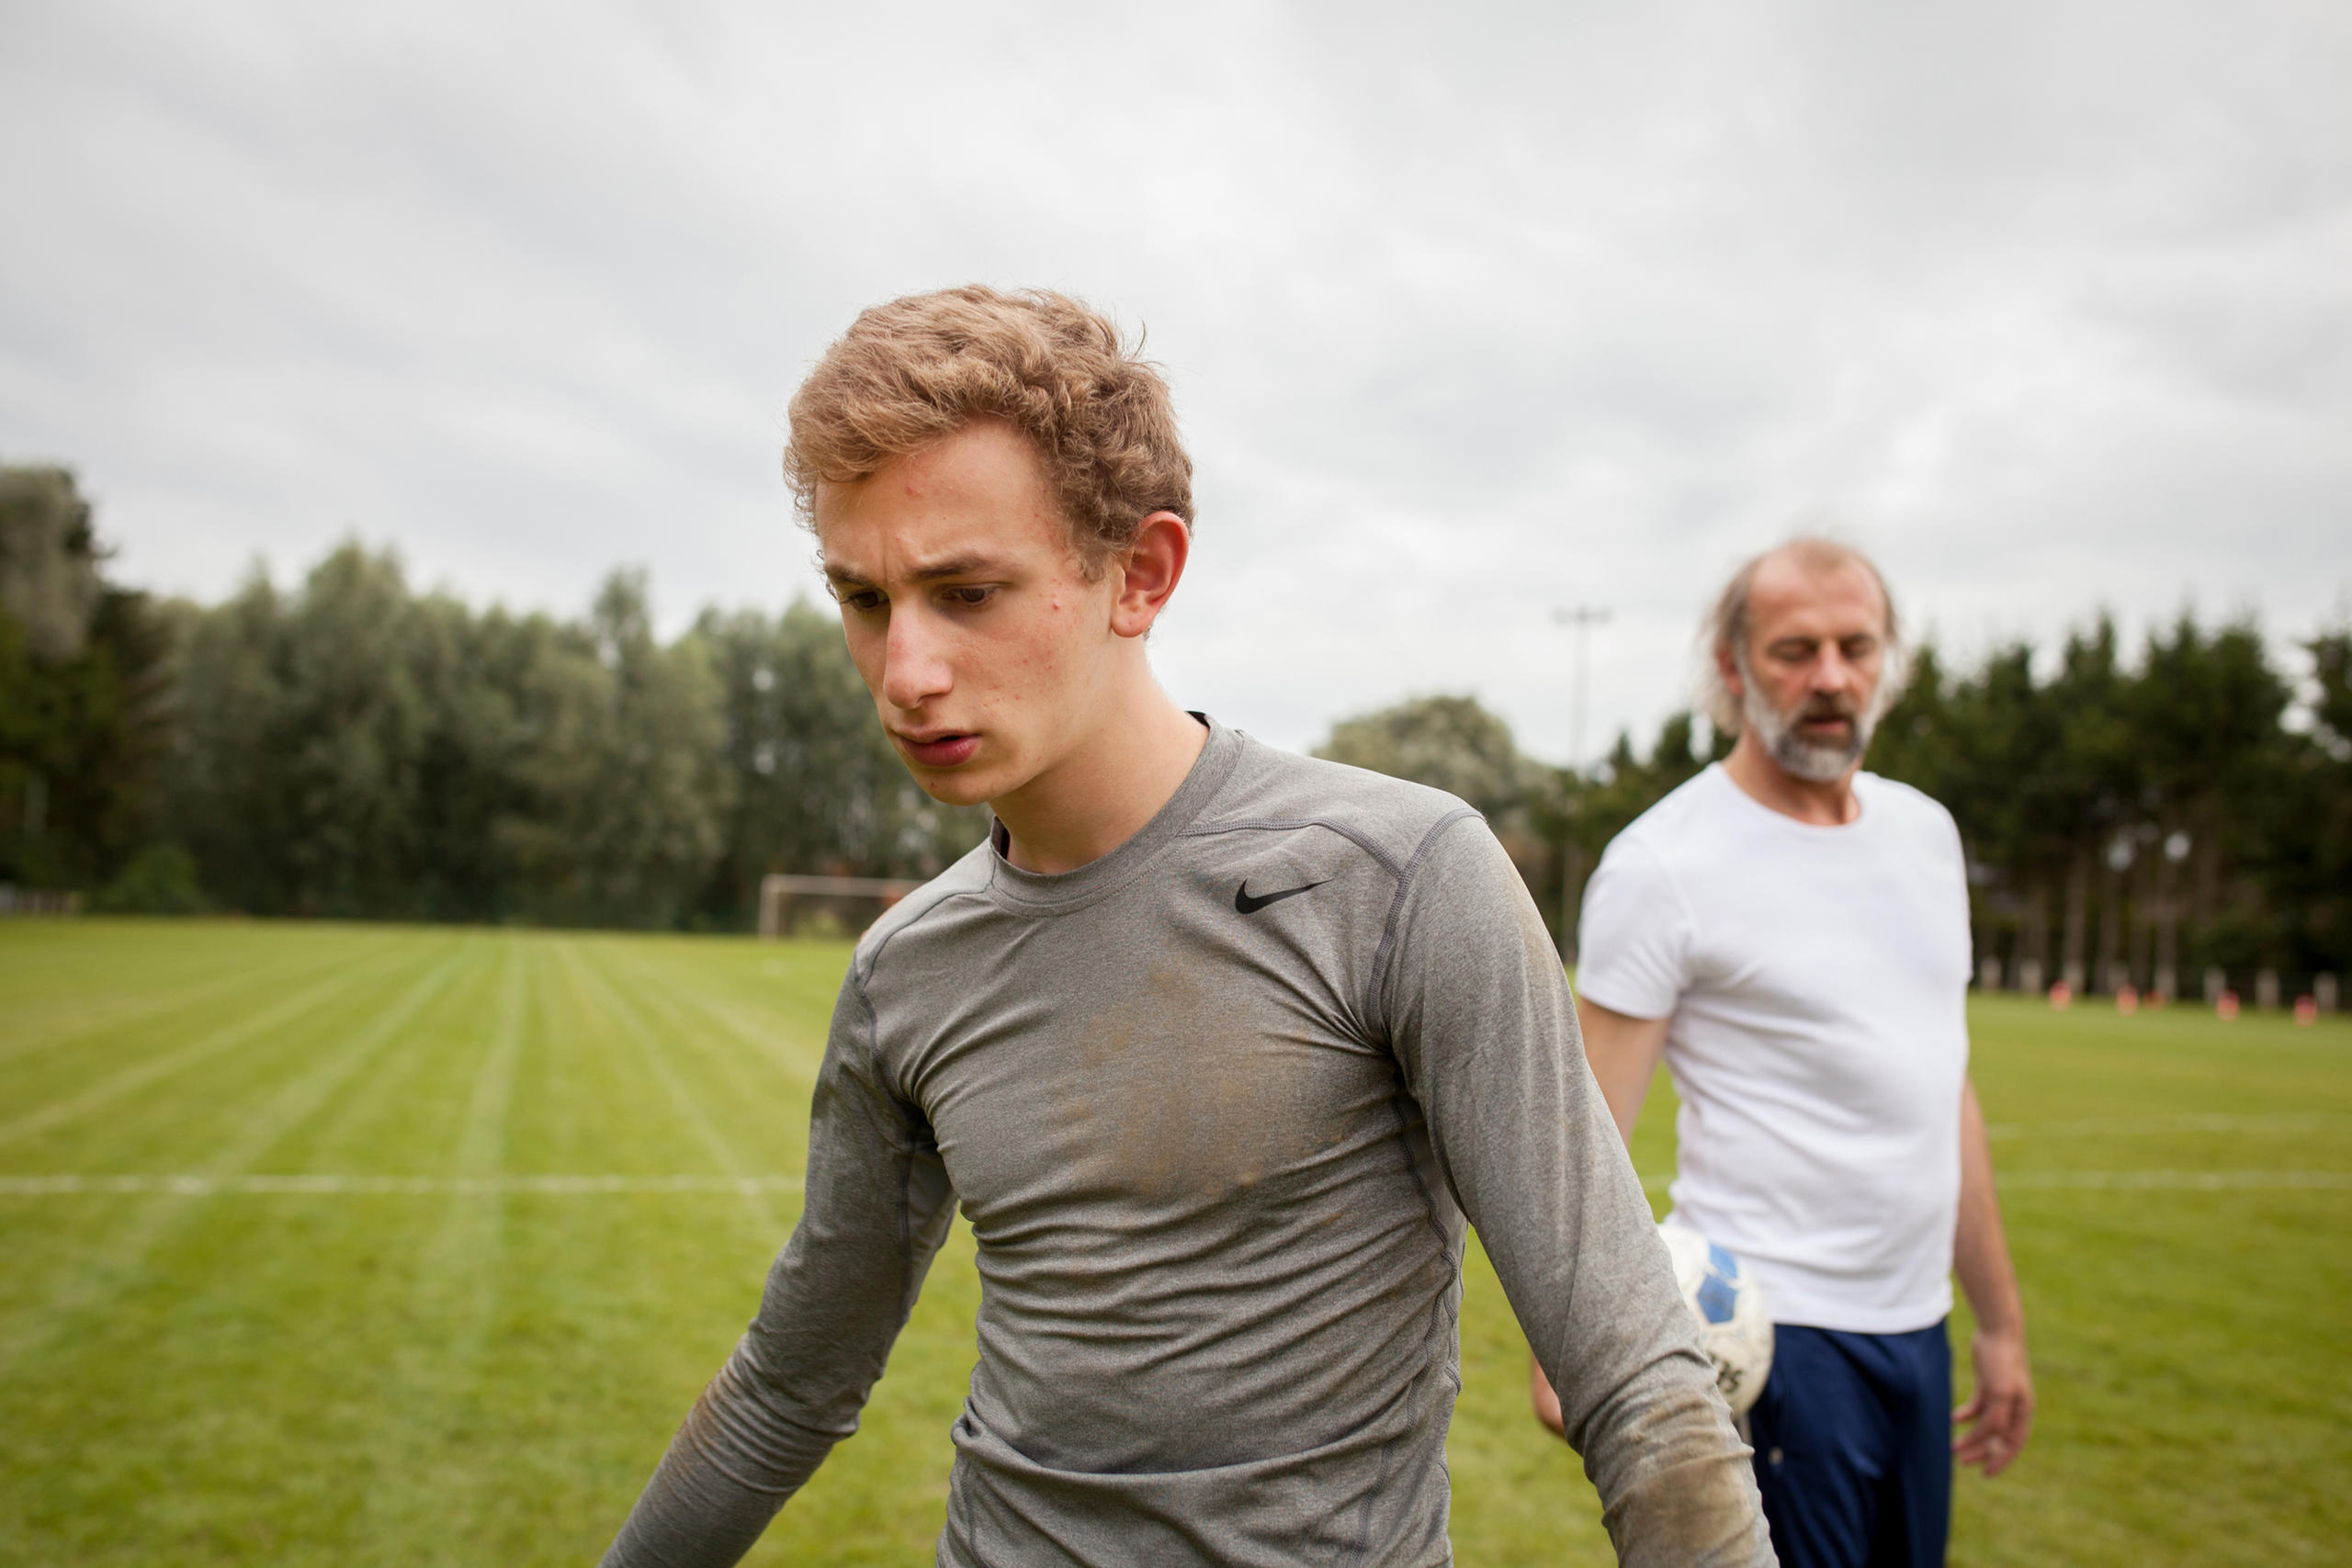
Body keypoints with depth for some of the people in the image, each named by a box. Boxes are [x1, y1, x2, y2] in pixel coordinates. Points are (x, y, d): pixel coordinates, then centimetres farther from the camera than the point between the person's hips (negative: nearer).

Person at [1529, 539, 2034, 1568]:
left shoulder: (1925, 830, 10)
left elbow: (1944, 1089, 16)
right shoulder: (1664, 862, -12)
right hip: (1773, 1334, -7)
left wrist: (2000, 1321, 17)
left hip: (1918, 1330, 7)